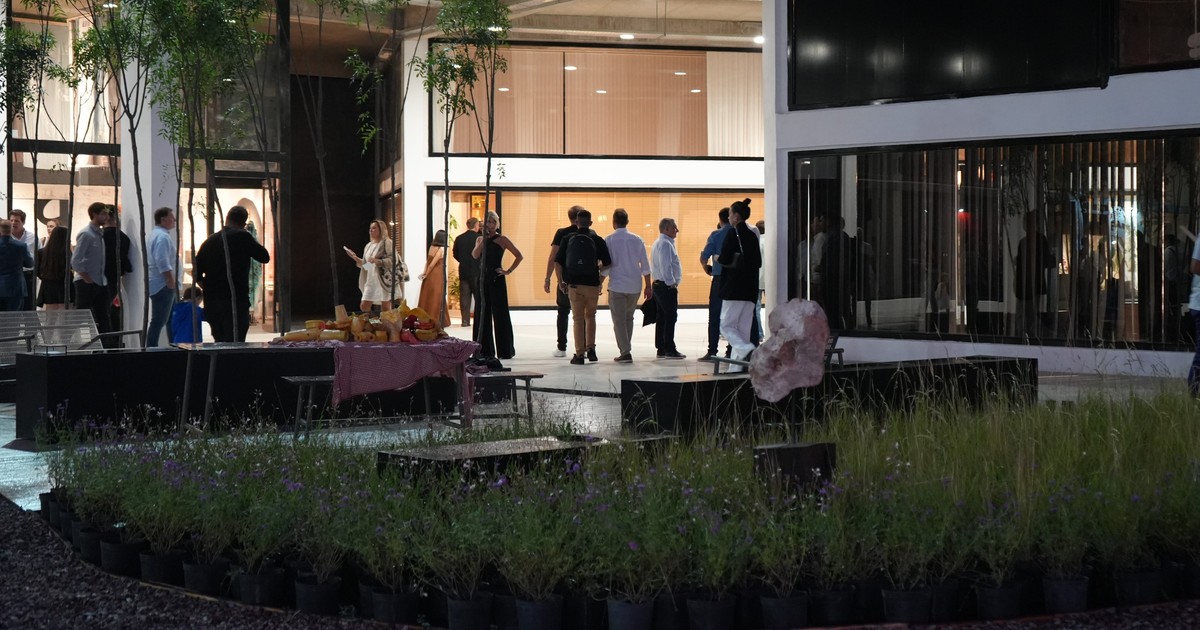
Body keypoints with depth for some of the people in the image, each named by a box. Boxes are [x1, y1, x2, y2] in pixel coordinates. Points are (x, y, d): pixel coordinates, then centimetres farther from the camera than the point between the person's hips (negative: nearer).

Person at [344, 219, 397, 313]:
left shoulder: (386, 243, -4)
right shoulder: (368, 245, 18)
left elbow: (393, 259, -14)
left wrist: (378, 261, -25)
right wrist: (355, 258, 8)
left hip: (384, 279, -7)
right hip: (371, 280, 7)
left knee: (385, 309, -6)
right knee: (364, 306, 1)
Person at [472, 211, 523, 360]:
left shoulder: (502, 240, -2)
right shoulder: (480, 239, 11)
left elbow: (519, 256, -4)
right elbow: (475, 255, -7)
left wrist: (509, 271, -8)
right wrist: (484, 239, -9)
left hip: (497, 279, -5)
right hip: (482, 278, 5)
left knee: (500, 314, -2)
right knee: (482, 314, 5)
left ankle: (505, 350, 4)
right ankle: (485, 350, 10)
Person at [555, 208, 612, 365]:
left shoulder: (567, 239, -1)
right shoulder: (597, 240, -2)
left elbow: (557, 263, -4)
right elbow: (607, 264, -4)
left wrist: (560, 282, 7)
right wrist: (601, 279, 15)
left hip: (574, 284, 0)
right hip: (592, 284, 0)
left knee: (578, 318, 8)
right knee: (590, 316, 20)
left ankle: (579, 354, 5)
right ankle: (591, 349, 12)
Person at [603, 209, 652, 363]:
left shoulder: (608, 240, -6)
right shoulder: (637, 240, 3)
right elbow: (645, 265, 4)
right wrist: (648, 286, 11)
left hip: (617, 286, -3)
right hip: (635, 286, 3)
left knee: (619, 320, 1)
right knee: (628, 318, 18)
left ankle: (625, 352, -8)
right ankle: (626, 349, 20)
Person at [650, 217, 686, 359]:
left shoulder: (657, 243, 18)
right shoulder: (666, 244, -15)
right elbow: (665, 266, -22)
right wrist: (671, 283, -17)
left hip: (659, 284, 10)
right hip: (667, 286, -10)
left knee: (661, 318, 10)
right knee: (670, 317, -8)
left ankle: (661, 349, 13)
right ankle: (669, 349, -9)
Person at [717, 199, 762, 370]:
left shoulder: (733, 234, -9)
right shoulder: (752, 236, 12)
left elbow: (725, 259, -15)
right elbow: (758, 262, 16)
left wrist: (718, 259, 6)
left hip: (734, 288, -7)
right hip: (750, 290, 7)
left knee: (726, 325, -3)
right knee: (743, 328, 8)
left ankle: (746, 350, -26)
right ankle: (738, 365, 7)